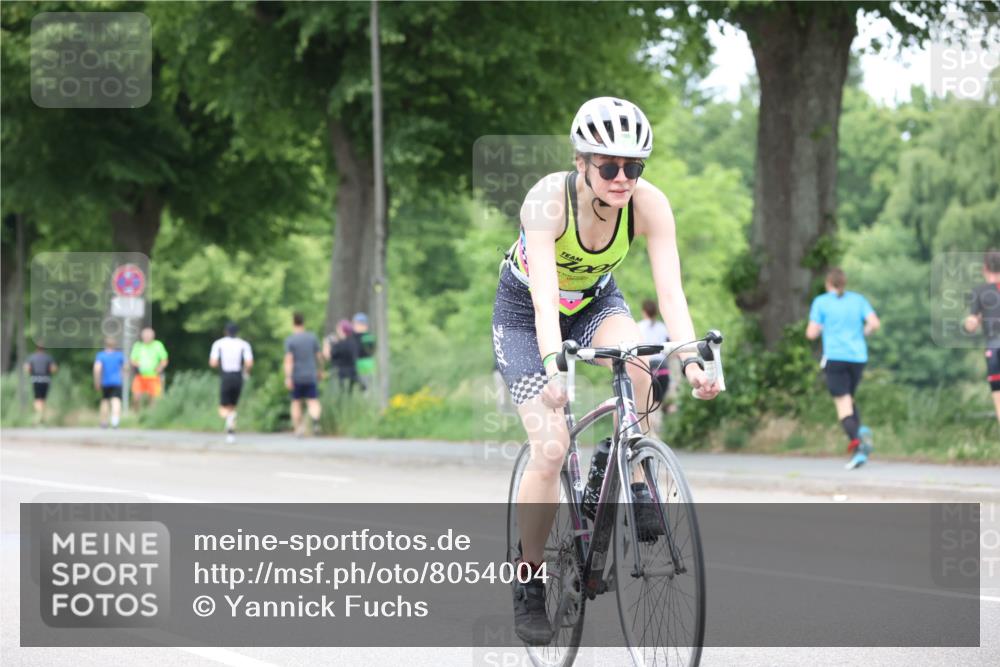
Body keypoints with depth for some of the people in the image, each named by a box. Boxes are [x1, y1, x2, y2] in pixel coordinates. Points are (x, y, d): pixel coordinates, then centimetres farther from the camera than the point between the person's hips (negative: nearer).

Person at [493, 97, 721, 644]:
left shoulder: (649, 205, -25)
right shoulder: (549, 200, -34)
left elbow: (670, 292, -30)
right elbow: (544, 300, -42)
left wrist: (691, 359, -45)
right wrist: (554, 366, -58)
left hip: (594, 301, 3)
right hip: (525, 312, -3)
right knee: (551, 448, -16)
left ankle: (634, 488, -14)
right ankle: (528, 588, -2)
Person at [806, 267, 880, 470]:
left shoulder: (821, 302, 2)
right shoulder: (858, 300, 10)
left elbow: (811, 333, -2)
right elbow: (875, 323, -1)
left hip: (835, 357, -4)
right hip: (858, 357, 4)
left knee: (843, 404, -6)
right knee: (849, 398, 21)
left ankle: (856, 443, -26)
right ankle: (861, 431, -5)